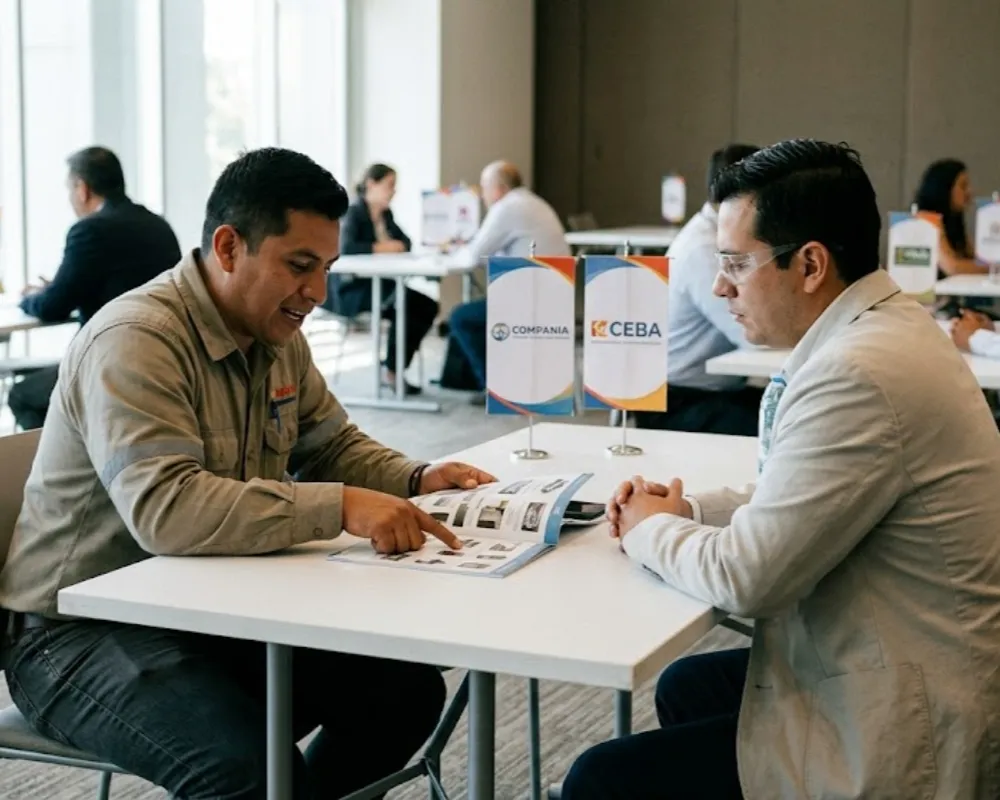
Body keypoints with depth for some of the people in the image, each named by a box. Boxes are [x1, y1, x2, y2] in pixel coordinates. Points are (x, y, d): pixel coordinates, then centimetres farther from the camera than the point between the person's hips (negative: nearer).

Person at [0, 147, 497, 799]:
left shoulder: (276, 335, 7)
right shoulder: (134, 342, -22)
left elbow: (331, 445, 18)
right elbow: (164, 511, -34)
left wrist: (412, 479, -3)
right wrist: (339, 507, -39)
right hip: (85, 631, -8)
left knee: (409, 691, -4)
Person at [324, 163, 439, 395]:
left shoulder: (385, 214, 14)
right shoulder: (353, 212, -11)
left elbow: (405, 243, 13)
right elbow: (347, 248, -28)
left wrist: (395, 245, -10)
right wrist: (381, 247, -22)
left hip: (381, 285, 9)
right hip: (351, 289, -9)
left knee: (428, 306, -8)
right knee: (403, 305, -28)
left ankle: (395, 366, -4)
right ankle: (390, 372, -15)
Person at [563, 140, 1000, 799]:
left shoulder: (860, 373, -27)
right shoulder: (890, 325, 5)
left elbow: (744, 577, -23)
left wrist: (650, 530, -3)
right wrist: (687, 511, 5)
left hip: (900, 743, -10)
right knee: (684, 688, 28)